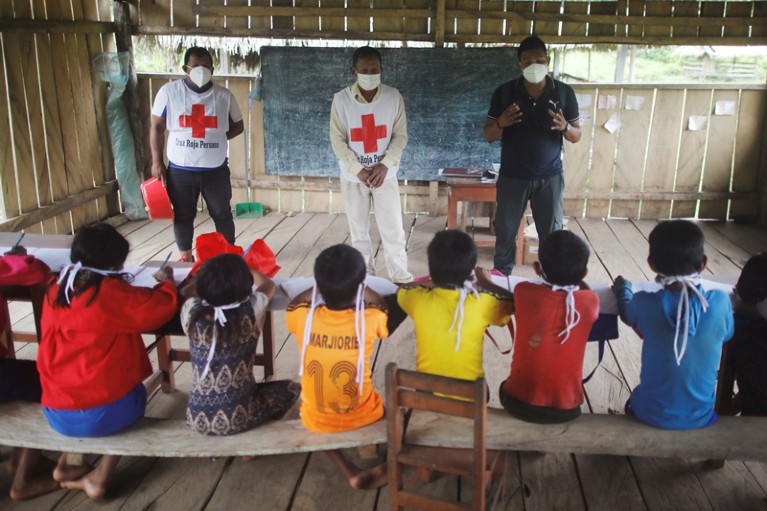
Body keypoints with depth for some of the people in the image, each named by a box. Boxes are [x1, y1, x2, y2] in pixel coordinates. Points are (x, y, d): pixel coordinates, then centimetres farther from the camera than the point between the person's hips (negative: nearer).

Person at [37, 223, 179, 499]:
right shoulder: (114, 292, -17)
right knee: (135, 391, 28)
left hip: (55, 413, 6)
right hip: (103, 412, -5)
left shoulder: (55, 290, 1)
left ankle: (66, 462, 27)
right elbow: (165, 305, -10)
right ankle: (99, 477, 20)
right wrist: (166, 281, 12)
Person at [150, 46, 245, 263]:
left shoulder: (224, 95, -1)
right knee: (182, 215, 12)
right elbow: (157, 128, 2)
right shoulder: (168, 91, -4)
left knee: (222, 214, 11)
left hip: (216, 169, 0)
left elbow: (238, 126, 10)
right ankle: (186, 257, 30)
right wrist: (156, 161, -3)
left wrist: (217, 137, -6)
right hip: (180, 169, 0)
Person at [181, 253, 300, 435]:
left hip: (198, 419, 4)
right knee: (292, 388, 19)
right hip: (239, 418, -4)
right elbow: (268, 285, 8)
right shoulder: (252, 310, -17)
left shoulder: (191, 311, -15)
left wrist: (211, 275, 29)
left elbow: (189, 290, 13)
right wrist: (242, 270, 26)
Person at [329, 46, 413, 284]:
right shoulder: (341, 99, -7)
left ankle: (400, 276, 15)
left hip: (385, 174, 0)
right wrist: (358, 170, -15)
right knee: (359, 231, 10)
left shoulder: (393, 96, -5)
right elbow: (337, 140, -6)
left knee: (393, 228, 2)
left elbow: (400, 135, -3)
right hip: (353, 176, 0)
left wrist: (384, 165, -15)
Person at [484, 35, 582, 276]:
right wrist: (501, 123, -23)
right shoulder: (504, 92, -4)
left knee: (552, 235, 5)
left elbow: (577, 136, 2)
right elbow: (489, 136, -1)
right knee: (505, 232, 9)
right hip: (512, 177, 0)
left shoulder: (564, 92, -3)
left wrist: (565, 127, -21)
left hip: (550, 177, 0)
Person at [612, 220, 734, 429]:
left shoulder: (645, 304, -20)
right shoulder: (720, 303, -18)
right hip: (700, 418, 1)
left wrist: (622, 287, 25)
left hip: (652, 415, -1)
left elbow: (627, 314, 5)